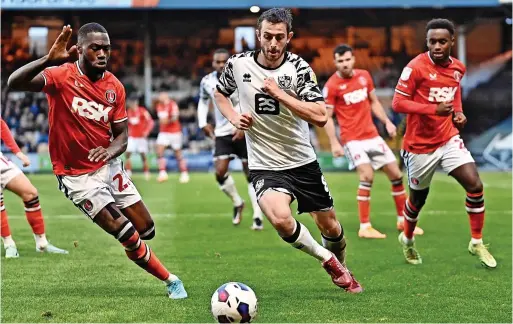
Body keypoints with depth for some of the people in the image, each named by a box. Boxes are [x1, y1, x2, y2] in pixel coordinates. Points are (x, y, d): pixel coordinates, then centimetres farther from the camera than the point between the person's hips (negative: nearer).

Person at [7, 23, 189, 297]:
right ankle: (170, 281, 11)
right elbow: (14, 83, -32)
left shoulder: (115, 86, -2)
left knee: (147, 231, 10)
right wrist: (48, 59, -48)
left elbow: (122, 135, 0)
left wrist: (110, 150, -24)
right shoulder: (63, 75, -17)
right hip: (78, 176, -5)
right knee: (130, 238, -10)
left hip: (110, 168, 5)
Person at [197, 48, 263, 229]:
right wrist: (203, 123, 6)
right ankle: (237, 203, 17)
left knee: (251, 174, -1)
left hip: (244, 132, -3)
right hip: (222, 133, 3)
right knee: (220, 172, -10)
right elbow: (203, 102, 18)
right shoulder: (207, 82, -1)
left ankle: (257, 216, 5)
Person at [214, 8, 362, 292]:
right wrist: (234, 118, -3)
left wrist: (279, 93, -26)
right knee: (280, 218, -29)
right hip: (265, 167, -1)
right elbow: (220, 93, 16)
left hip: (303, 162, 1)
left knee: (330, 227, 11)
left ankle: (341, 268, 46)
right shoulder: (238, 64, -6)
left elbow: (320, 117, -21)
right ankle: (326, 258, -1)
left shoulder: (298, 68, -12)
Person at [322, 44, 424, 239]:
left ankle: (402, 220, 24)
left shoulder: (364, 76, 6)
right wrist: (334, 143, -16)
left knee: (396, 174, 8)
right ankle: (364, 227, -14)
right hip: (353, 139, -6)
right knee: (367, 176, -22)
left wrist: (387, 122, 7)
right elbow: (326, 117, -9)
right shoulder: (331, 86, -10)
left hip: (372, 135, 6)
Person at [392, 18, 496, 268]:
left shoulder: (458, 68, 1)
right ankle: (407, 240, 40)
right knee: (418, 198, 11)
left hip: (448, 139, 4)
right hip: (420, 145, -4)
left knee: (475, 185, -10)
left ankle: (477, 243, 5)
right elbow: (398, 103, -20)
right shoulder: (415, 67, -18)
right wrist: (434, 109, -29)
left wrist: (458, 112, 3)